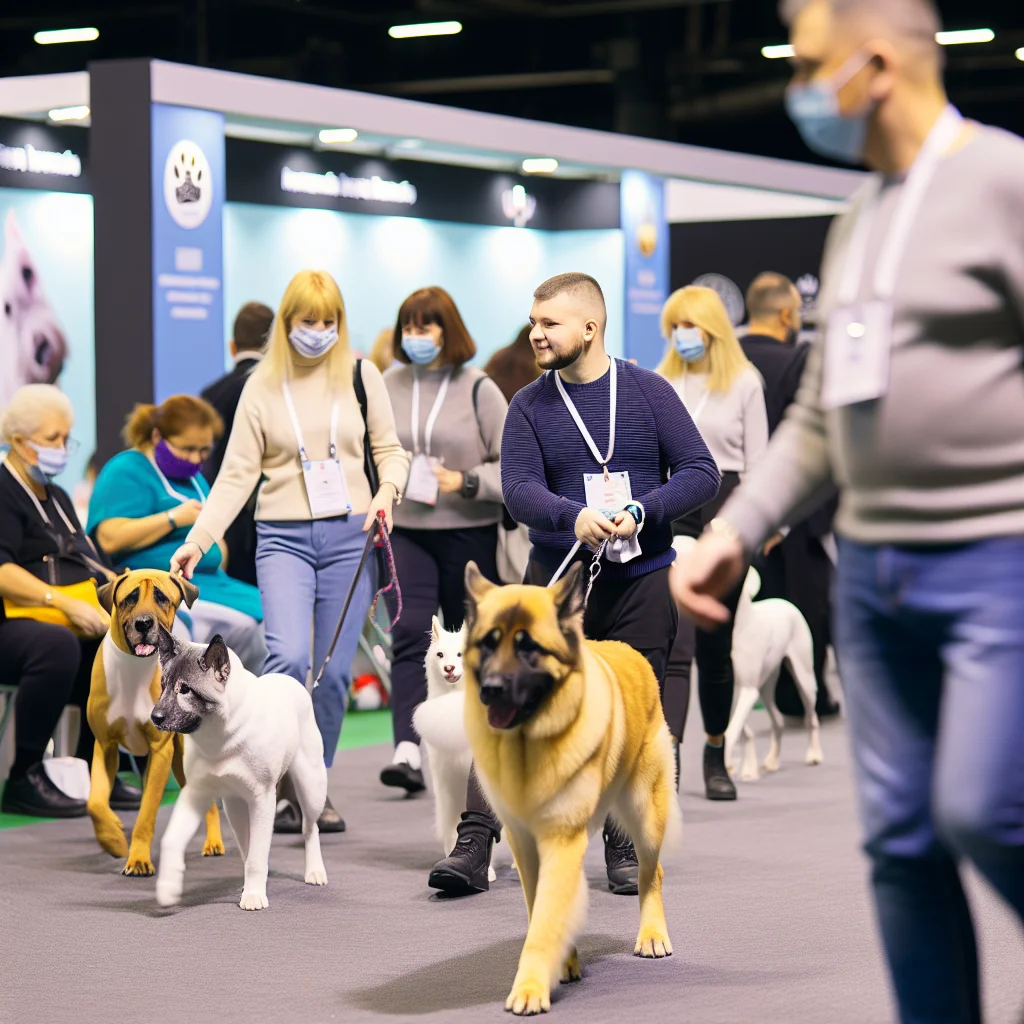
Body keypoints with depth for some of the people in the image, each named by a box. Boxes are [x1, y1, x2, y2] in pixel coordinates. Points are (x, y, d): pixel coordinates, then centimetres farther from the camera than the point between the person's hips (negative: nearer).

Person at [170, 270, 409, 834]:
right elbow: (237, 474, 2)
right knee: (288, 658, -19)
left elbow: (388, 448, 12)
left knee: (333, 670, 2)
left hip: (349, 534, 1)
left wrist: (389, 490, -10)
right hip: (284, 536, -1)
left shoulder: (360, 375, 5)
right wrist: (196, 540, -7)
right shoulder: (263, 386, 3)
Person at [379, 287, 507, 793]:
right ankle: (407, 750, -21)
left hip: (468, 530, -1)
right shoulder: (389, 385, 4)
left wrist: (466, 482, -15)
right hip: (407, 529, 2)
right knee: (408, 633, -13)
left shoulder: (478, 389, -5)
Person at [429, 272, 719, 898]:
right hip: (558, 579, 0)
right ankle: (475, 842, -8)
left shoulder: (648, 392, 0)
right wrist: (575, 516, -30)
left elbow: (701, 471, -2)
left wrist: (640, 511, -17)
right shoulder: (529, 407, 2)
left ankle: (624, 848, 18)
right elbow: (519, 489, -10)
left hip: (641, 582, 0)